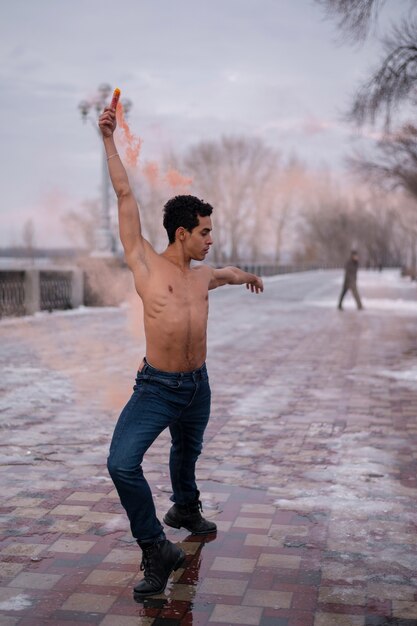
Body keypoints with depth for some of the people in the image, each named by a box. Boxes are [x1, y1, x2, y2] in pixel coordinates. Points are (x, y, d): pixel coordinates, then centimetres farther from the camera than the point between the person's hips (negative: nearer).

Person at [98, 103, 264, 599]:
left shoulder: (202, 275, 7)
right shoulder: (146, 263, -8)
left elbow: (228, 272, 34)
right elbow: (125, 194, -8)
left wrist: (247, 276, 53)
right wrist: (109, 139, -7)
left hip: (197, 385, 6)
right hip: (156, 387, -5)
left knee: (188, 452, 26)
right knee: (122, 463, -22)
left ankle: (185, 510, 55)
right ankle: (156, 551, -7)